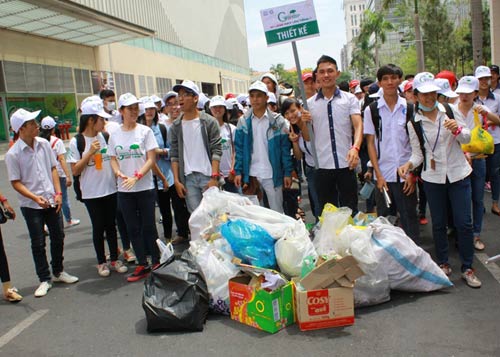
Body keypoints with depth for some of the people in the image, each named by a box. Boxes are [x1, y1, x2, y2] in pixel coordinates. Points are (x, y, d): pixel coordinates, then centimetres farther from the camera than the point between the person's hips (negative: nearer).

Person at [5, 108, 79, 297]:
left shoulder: (44, 144, 0)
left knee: (58, 238, 13)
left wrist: (58, 193, -2)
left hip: (51, 201, 4)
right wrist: (36, 198, -21)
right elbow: (16, 182, -10)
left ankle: (58, 272, 33)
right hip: (31, 206, -4)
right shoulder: (13, 154, -12)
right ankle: (44, 280, 19)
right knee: (38, 244, 5)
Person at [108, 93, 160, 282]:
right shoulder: (115, 135, 6)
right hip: (124, 190, 3)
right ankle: (142, 265, 19)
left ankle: (156, 263, 17)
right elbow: (113, 160, 10)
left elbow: (151, 159, -7)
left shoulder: (145, 131, -3)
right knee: (133, 228, 9)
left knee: (148, 227, 3)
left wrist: (136, 177, -19)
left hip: (145, 187, -3)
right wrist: (119, 173, -11)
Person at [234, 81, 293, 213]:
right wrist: (238, 171, -2)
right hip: (250, 175, 2)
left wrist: (287, 173, -5)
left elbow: (285, 148, -2)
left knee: (277, 212, 9)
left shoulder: (278, 120, -3)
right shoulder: (243, 121, 3)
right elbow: (239, 148, 4)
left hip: (272, 175, -2)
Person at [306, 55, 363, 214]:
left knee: (350, 211, 6)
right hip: (322, 166, 1)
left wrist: (355, 148, -28)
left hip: (346, 164, -1)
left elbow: (358, 126, -9)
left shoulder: (350, 99, 3)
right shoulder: (310, 103, 7)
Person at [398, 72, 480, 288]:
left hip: (458, 173, 0)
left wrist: (457, 129, -18)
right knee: (438, 223, 9)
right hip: (432, 177, 0)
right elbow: (418, 153, 1)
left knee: (464, 222, 0)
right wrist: (409, 165, -19)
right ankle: (443, 263, 26)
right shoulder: (414, 122, -3)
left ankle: (467, 268, 13)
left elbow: (467, 138, 3)